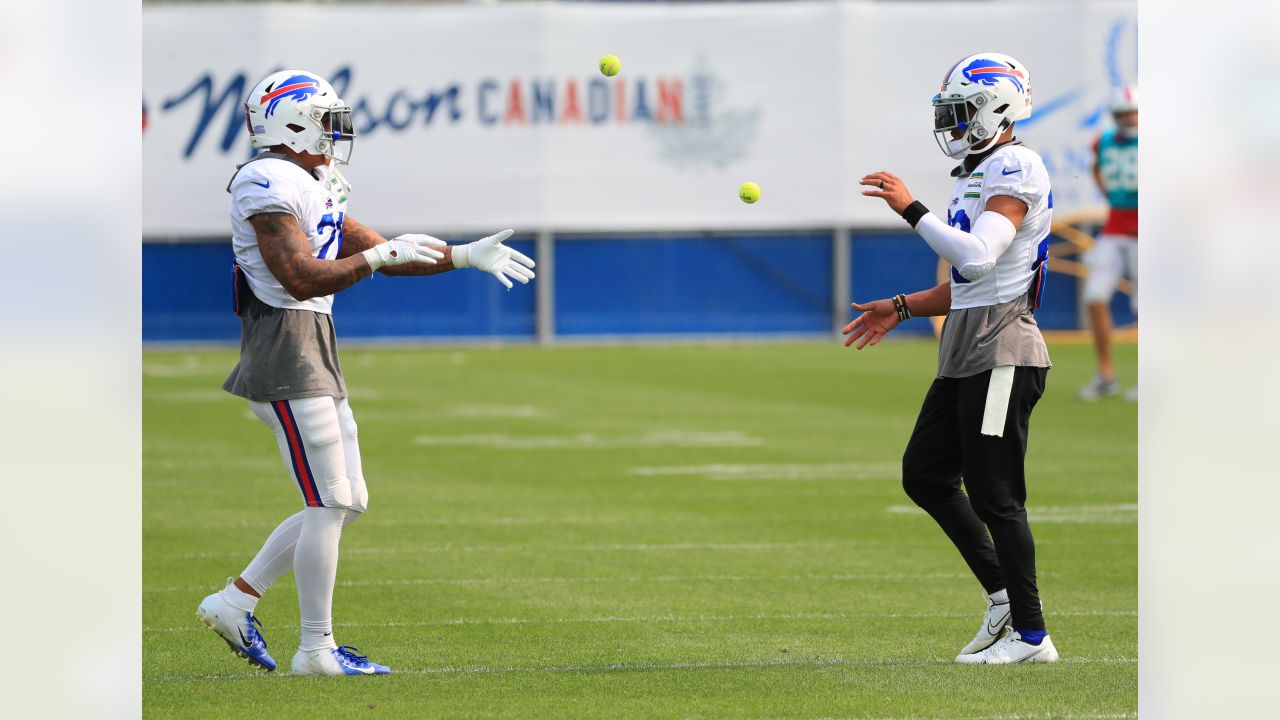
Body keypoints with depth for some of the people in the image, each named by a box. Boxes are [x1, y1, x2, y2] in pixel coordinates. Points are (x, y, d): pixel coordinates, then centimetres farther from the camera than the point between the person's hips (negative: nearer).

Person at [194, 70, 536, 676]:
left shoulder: (315, 187, 19)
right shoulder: (270, 186, -13)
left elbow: (382, 253, 22)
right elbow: (301, 279, -20)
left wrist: (468, 256, 16)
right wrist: (381, 256, -19)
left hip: (315, 353, 10)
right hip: (285, 348, -10)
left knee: (348, 502, 11)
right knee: (330, 503, -7)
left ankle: (235, 601, 14)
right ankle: (316, 649, -1)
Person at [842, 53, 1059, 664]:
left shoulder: (1017, 170, -13)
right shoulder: (976, 174, 19)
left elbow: (978, 258, -26)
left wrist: (911, 210, -20)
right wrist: (900, 309, 22)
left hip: (1000, 351, -10)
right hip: (966, 354, 10)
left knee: (994, 494, -7)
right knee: (925, 475, 13)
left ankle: (1031, 636, 0)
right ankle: (1003, 596, 19)